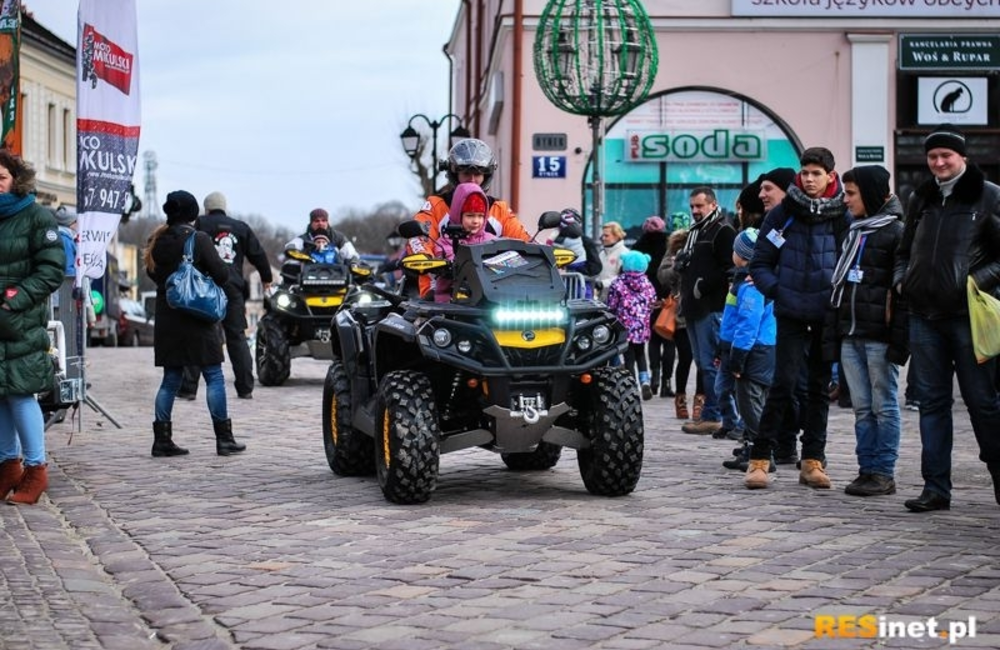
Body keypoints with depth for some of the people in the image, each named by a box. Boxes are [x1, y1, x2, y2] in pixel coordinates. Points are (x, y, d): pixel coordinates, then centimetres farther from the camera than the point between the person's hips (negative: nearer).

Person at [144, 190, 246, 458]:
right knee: (214, 377, 1)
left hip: (167, 319, 5)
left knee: (171, 379, 11)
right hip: (197, 319, -5)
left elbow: (152, 273, 15)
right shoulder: (199, 240, -12)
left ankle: (162, 439, 9)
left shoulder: (157, 241, 4)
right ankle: (224, 439, 1)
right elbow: (222, 274, -11)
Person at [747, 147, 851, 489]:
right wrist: (777, 291, -11)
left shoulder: (843, 217, 3)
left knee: (820, 386, 7)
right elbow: (759, 264, 4)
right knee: (784, 381, -10)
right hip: (791, 314, -2)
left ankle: (812, 460, 13)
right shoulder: (782, 214, 1)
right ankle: (760, 455, -3)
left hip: (827, 316, 2)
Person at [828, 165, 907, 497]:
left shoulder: (896, 232, -6)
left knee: (884, 405, -1)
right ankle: (867, 469, 12)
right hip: (850, 333, 8)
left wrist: (900, 338, -18)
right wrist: (835, 333, 15)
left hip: (879, 335, -8)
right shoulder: (854, 232, 19)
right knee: (862, 407, 8)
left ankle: (884, 473, 2)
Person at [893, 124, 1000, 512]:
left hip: (968, 315, -5)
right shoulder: (920, 199, 14)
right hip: (924, 315, 5)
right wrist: (901, 280, 8)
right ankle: (936, 487, 9)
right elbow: (905, 251, 24)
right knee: (932, 402, 6)